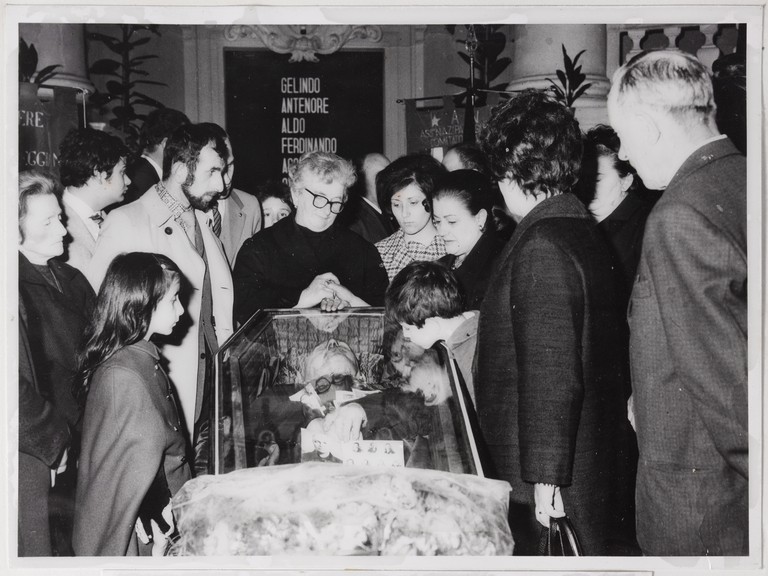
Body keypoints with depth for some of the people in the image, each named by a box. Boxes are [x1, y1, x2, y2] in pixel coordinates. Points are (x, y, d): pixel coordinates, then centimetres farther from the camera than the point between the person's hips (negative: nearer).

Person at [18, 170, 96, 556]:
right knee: (39, 551, -1)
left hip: (77, 448, 7)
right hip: (34, 453, -7)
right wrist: (54, 440, -12)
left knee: (74, 546, 12)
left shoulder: (71, 280, 13)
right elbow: (14, 385, -18)